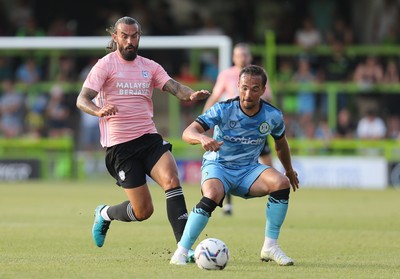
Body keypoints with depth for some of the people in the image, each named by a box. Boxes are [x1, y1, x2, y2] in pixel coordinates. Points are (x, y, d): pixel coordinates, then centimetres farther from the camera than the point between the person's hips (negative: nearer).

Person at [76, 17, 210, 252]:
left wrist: (191, 94, -27)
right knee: (143, 211, -6)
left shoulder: (150, 66, 12)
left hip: (149, 138, 4)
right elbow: (82, 100, -12)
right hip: (119, 145, -4)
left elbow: (174, 87, -3)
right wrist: (99, 111, -35)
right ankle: (105, 214, 28)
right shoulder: (106, 65, -2)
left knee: (171, 179, -24)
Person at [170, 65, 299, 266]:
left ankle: (270, 247, -11)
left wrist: (289, 170, 30)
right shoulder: (224, 109, -18)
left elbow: (280, 143, 16)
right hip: (217, 166, -4)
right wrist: (202, 138, -51)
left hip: (248, 169, 4)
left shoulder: (273, 116, -7)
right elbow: (188, 133, -28)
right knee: (212, 195, -37)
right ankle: (181, 253, -27)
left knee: (281, 183, -24)